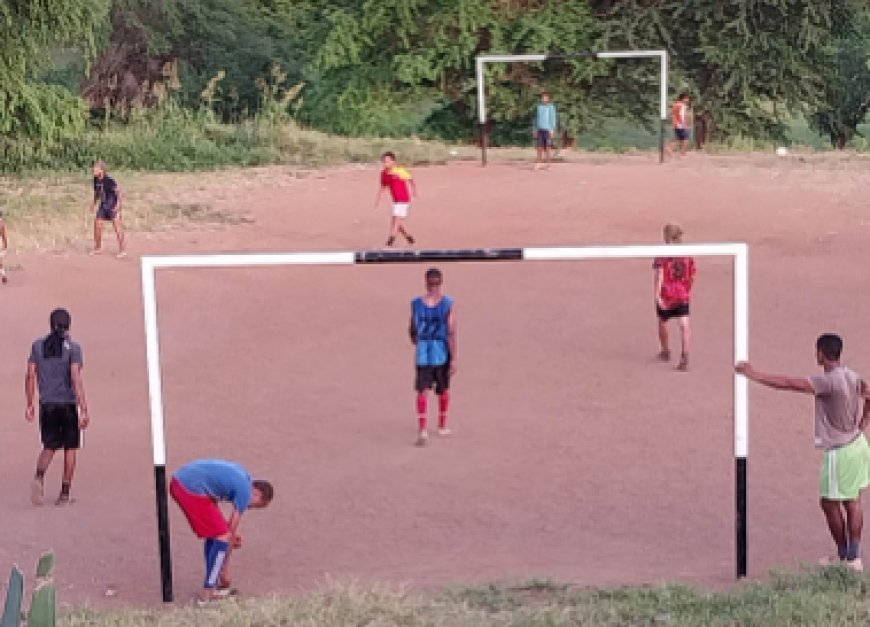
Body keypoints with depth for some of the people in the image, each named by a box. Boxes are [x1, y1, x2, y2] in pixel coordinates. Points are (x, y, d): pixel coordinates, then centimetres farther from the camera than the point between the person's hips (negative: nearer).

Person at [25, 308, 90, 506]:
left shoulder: (38, 346, 4)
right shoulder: (72, 347, -7)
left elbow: (30, 376, 4)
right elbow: (76, 378, -15)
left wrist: (29, 405, 13)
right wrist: (84, 410, -16)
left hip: (47, 404, 3)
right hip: (68, 403, -3)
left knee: (49, 447, 10)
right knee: (70, 448, 9)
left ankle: (39, 477, -20)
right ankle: (64, 493, 9)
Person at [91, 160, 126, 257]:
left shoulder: (109, 180, -19)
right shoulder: (96, 181, 0)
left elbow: (118, 191, -15)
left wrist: (118, 204, -20)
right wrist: (94, 204, 14)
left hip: (113, 205, -7)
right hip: (103, 205, 7)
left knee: (117, 226, -9)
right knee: (97, 225, 7)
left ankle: (123, 250, -4)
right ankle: (98, 248, 24)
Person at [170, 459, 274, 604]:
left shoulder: (241, 473, 20)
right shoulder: (245, 492, -4)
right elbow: (232, 533, 0)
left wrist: (231, 532, 28)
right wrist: (225, 570, 9)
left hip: (178, 479, 10)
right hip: (192, 489, -10)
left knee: (214, 532, 20)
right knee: (222, 536, -2)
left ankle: (212, 584, 26)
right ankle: (207, 594, -2)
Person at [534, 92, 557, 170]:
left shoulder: (551, 107, -1)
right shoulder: (539, 107, 13)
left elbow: (553, 118, -3)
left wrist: (552, 130, -10)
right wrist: (535, 129, 14)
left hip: (547, 129, -4)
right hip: (540, 129, 4)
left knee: (548, 146, -2)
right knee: (539, 146, 0)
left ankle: (547, 163, 4)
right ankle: (539, 163, 2)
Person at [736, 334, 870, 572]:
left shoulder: (827, 381, -23)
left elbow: (788, 383, -29)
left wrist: (754, 374, -25)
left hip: (840, 452, -8)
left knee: (830, 503, 6)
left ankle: (844, 556, 17)